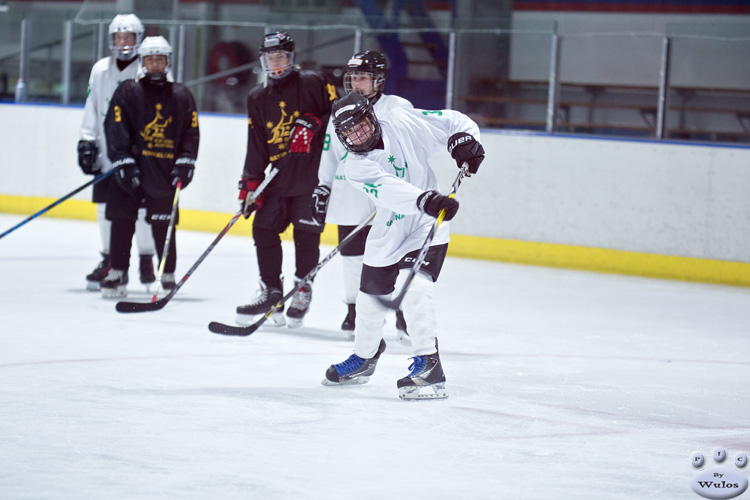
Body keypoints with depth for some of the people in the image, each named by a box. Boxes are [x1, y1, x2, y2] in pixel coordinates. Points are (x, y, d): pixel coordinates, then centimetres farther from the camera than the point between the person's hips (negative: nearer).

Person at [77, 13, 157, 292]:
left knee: (144, 207, -5)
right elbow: (92, 110, 16)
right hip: (108, 153, 4)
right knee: (106, 207, 5)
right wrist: (87, 141, 9)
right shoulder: (100, 70, 10)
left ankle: (147, 262, 8)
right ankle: (108, 261, 18)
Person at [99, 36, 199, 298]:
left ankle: (168, 276, 10)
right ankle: (117, 274, 9)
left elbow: (191, 132, 10)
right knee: (122, 221, 0)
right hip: (129, 170, 0)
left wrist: (185, 163, -3)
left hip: (164, 173, 0)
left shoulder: (181, 95, 9)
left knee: (163, 225, -1)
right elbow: (115, 129, -2)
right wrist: (123, 162, -12)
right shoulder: (127, 92, 3)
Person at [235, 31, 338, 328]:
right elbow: (256, 147, 13)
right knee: (263, 228, 0)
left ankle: (302, 292, 8)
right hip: (279, 177, 5)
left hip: (313, 173, -5)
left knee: (306, 234, -6)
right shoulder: (258, 98, 14)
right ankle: (271, 290, 12)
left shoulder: (312, 83, -1)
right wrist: (250, 185, 7)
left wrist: (312, 124, -19)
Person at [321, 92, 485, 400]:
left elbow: (453, 122, 0)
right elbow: (388, 190, -33)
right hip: (387, 235, 3)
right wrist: (426, 200, -49)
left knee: (415, 289, -24)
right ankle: (365, 357, 43)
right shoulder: (355, 167, -14)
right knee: (370, 300, 14)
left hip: (426, 226, -3)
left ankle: (428, 366, -21)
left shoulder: (402, 124, -10)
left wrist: (463, 141, -20)